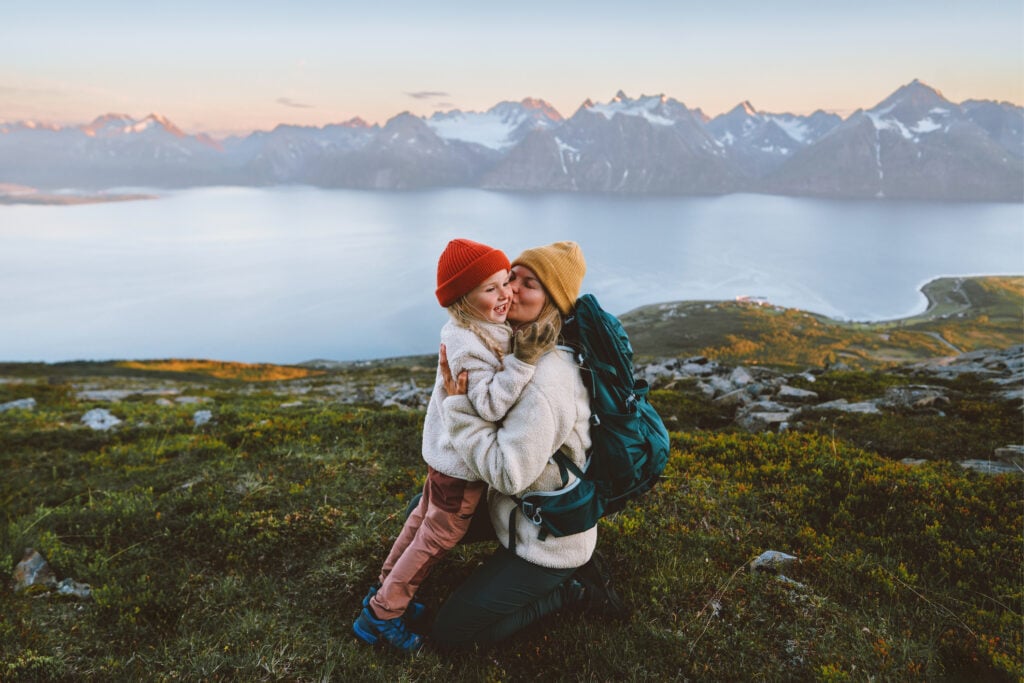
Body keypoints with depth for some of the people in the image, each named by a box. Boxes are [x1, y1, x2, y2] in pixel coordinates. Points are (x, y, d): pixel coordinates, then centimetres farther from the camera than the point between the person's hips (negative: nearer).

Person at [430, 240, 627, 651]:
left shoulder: (545, 381, -31)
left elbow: (507, 473, -31)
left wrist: (458, 405, -28)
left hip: (545, 539, -8)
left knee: (448, 634, -1)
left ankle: (568, 589, 9)